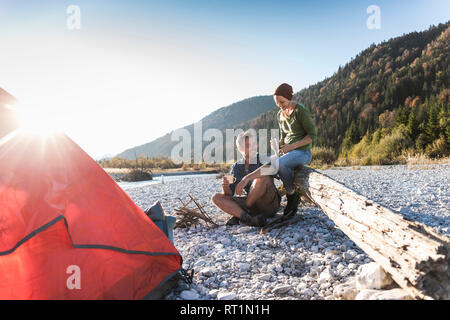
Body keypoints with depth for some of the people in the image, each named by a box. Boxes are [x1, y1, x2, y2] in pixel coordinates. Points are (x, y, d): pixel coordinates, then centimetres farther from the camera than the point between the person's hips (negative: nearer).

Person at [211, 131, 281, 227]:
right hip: (253, 206, 4)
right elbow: (230, 193, 4)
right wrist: (225, 188, -21)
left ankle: (238, 216, -21)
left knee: (263, 177, -31)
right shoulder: (236, 167, 10)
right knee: (216, 197, -10)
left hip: (270, 204, -4)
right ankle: (248, 218, -34)